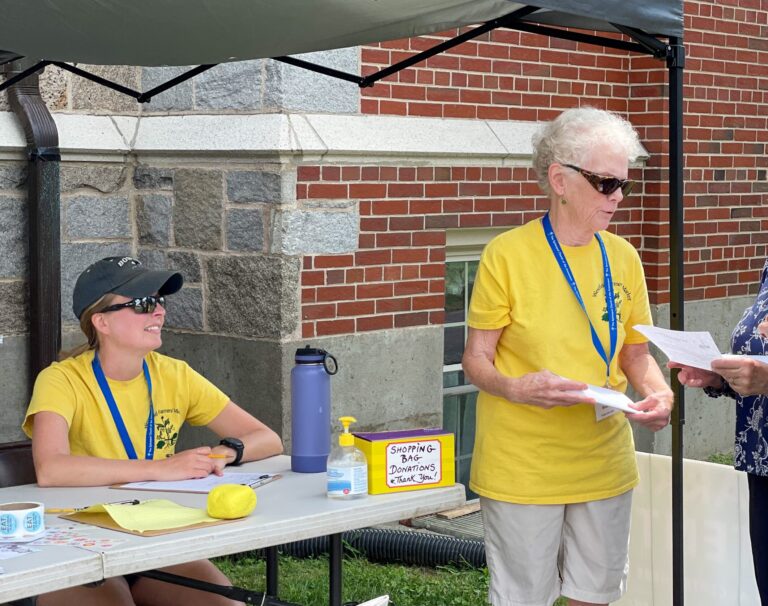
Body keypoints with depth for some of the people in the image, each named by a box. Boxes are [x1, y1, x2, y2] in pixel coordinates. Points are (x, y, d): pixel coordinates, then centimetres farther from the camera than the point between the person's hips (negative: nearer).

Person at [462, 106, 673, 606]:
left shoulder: (623, 257, 4)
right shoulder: (508, 254, -10)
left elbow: (636, 354, 12)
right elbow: (477, 359, -6)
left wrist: (659, 394, -9)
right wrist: (516, 388, -26)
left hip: (605, 463, 5)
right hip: (523, 467, -4)